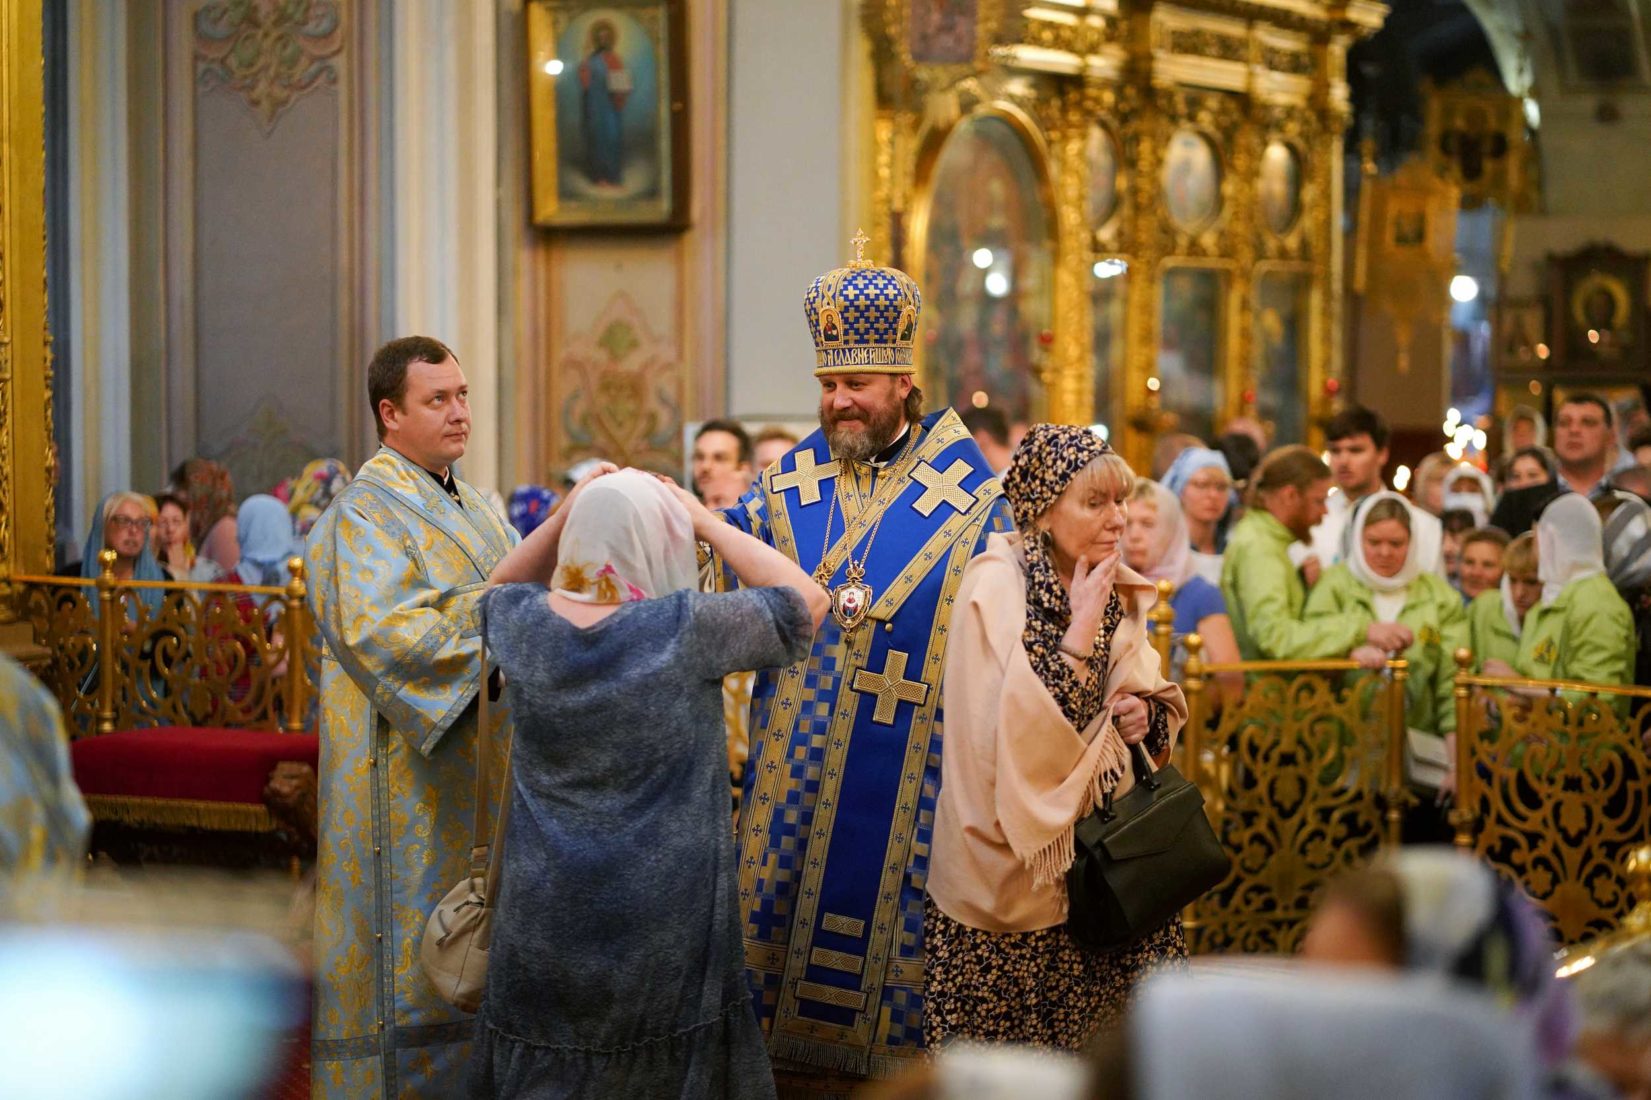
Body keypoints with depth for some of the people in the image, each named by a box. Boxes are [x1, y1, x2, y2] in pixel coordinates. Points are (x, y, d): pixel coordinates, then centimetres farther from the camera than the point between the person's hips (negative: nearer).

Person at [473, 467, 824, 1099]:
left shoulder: (520, 621, -6)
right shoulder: (686, 627, -18)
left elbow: (504, 584, 20)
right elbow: (806, 600, -6)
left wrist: (565, 513, 6)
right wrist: (704, 521, -4)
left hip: (546, 909, 3)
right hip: (664, 919, -3)